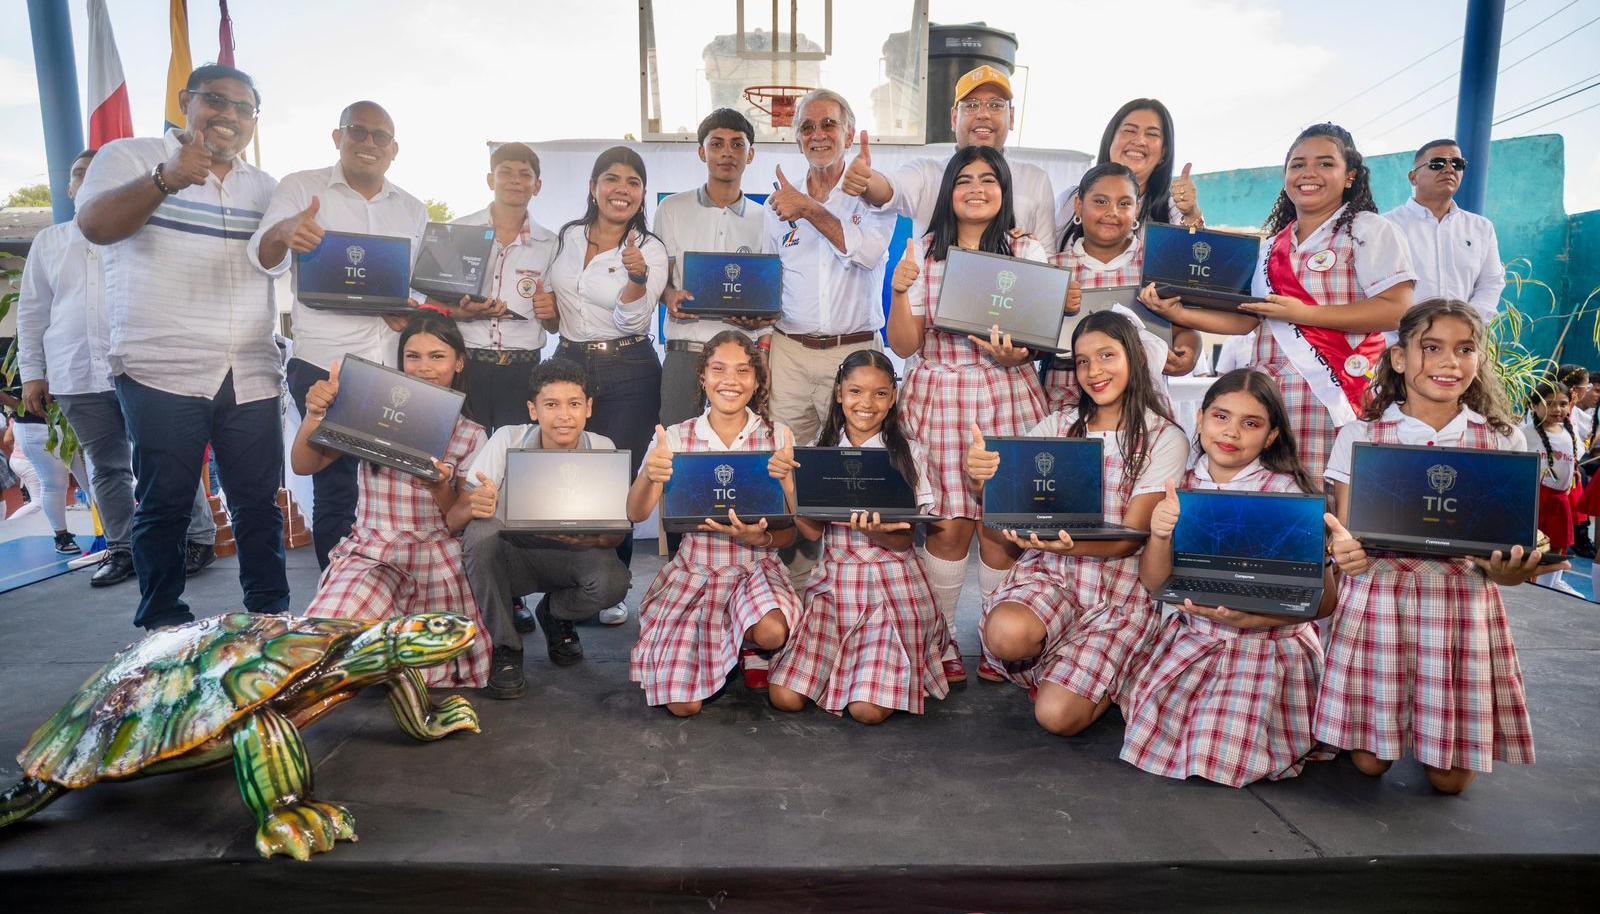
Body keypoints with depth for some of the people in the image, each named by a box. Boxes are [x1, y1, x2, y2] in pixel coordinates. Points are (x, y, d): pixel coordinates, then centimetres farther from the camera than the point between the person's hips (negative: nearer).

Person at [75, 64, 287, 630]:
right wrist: (165, 180, -28)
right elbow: (95, 224, -12)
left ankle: (270, 617, 13)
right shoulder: (131, 157, 5)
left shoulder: (264, 187, 18)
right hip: (162, 371, -3)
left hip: (252, 376, 4)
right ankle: (163, 627, 11)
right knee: (164, 505, 0)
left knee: (259, 502, 4)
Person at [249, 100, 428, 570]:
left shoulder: (413, 210, 15)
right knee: (335, 491, 1)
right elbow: (265, 260, -10)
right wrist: (284, 232, -34)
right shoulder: (301, 188, 3)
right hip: (324, 365, -3)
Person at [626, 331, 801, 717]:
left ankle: (752, 647, 7)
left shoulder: (779, 437, -4)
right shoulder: (676, 437, -4)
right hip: (693, 572, 1)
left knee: (772, 632, -34)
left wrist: (761, 539, -25)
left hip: (757, 568, 0)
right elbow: (636, 514, -13)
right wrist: (649, 476, -35)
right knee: (683, 706, -11)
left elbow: (790, 532, -2)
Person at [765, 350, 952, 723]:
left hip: (891, 584, -2)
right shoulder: (820, 452, 5)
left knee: (868, 709, -17)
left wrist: (877, 532, -25)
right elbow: (812, 531, -1)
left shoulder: (907, 455, -2)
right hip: (834, 583, 3)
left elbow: (905, 541, -3)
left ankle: (888, 668, 16)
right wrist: (788, 483, -15)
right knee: (784, 697, -10)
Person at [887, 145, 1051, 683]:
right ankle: (942, 640, 15)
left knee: (1001, 523, 0)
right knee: (948, 522, -2)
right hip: (939, 394, 0)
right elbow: (904, 345, 3)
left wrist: (1014, 356, -15)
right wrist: (900, 289, -12)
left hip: (1007, 396, 0)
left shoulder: (1027, 252, 8)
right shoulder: (924, 253, 7)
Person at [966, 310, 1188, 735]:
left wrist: (1070, 544, -30)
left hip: (1120, 586, -2)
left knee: (1058, 715, -19)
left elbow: (1131, 537, -9)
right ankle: (1035, 658, 5)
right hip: (1049, 571, 2)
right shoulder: (1057, 425, 9)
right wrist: (980, 476, -22)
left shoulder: (1164, 438, -1)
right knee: (1006, 634, -32)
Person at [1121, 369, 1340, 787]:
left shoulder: (1286, 494, -14)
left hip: (1265, 643, -3)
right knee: (1149, 733, -6)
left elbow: (1324, 599, -12)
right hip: (1190, 637, 4)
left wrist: (1246, 619, -28)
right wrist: (1159, 536, -23)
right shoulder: (1183, 486, -2)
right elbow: (1152, 582, -2)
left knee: (1220, 758, -11)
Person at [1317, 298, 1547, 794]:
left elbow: (1510, 551, 4)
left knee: (1451, 778, 5)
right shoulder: (1359, 436, -2)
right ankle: (1385, 716, 37)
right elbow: (1342, 537, 0)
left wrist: (1512, 569, -20)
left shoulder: (1503, 440, 3)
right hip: (1378, 599, -1)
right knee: (1370, 762, 4)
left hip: (1464, 604, 1)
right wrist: (1346, 555, -24)